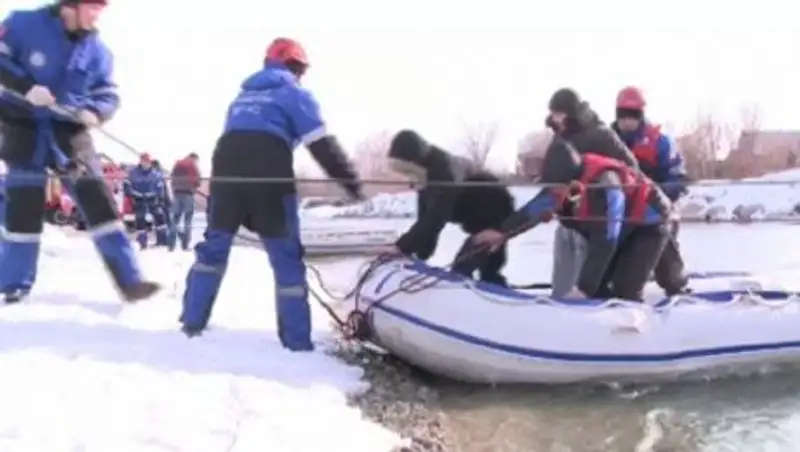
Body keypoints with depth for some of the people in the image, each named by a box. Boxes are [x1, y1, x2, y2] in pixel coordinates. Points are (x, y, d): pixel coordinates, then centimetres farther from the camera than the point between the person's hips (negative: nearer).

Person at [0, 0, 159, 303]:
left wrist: (94, 112, -18)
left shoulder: (97, 50, 1)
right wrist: (26, 86, -24)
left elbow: (109, 95, 5)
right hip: (24, 124, -3)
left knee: (97, 198, -4)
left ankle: (129, 280, -3)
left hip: (68, 129, 3)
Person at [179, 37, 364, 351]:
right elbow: (323, 146, 0)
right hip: (269, 174, -5)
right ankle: (297, 341, 0)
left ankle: (192, 321, 18)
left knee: (214, 245, 18)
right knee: (287, 257, 1)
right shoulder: (295, 94, 11)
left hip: (225, 167, 5)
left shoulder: (244, 94, 30)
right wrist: (353, 183, 3)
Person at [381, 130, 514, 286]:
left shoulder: (444, 171, -32)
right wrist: (419, 256, -13)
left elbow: (435, 217, -41)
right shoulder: (430, 174, -4)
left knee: (460, 270, -17)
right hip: (485, 218, 10)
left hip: (495, 215, -10)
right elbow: (426, 217, -6)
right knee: (489, 274, 18)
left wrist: (402, 247, -46)